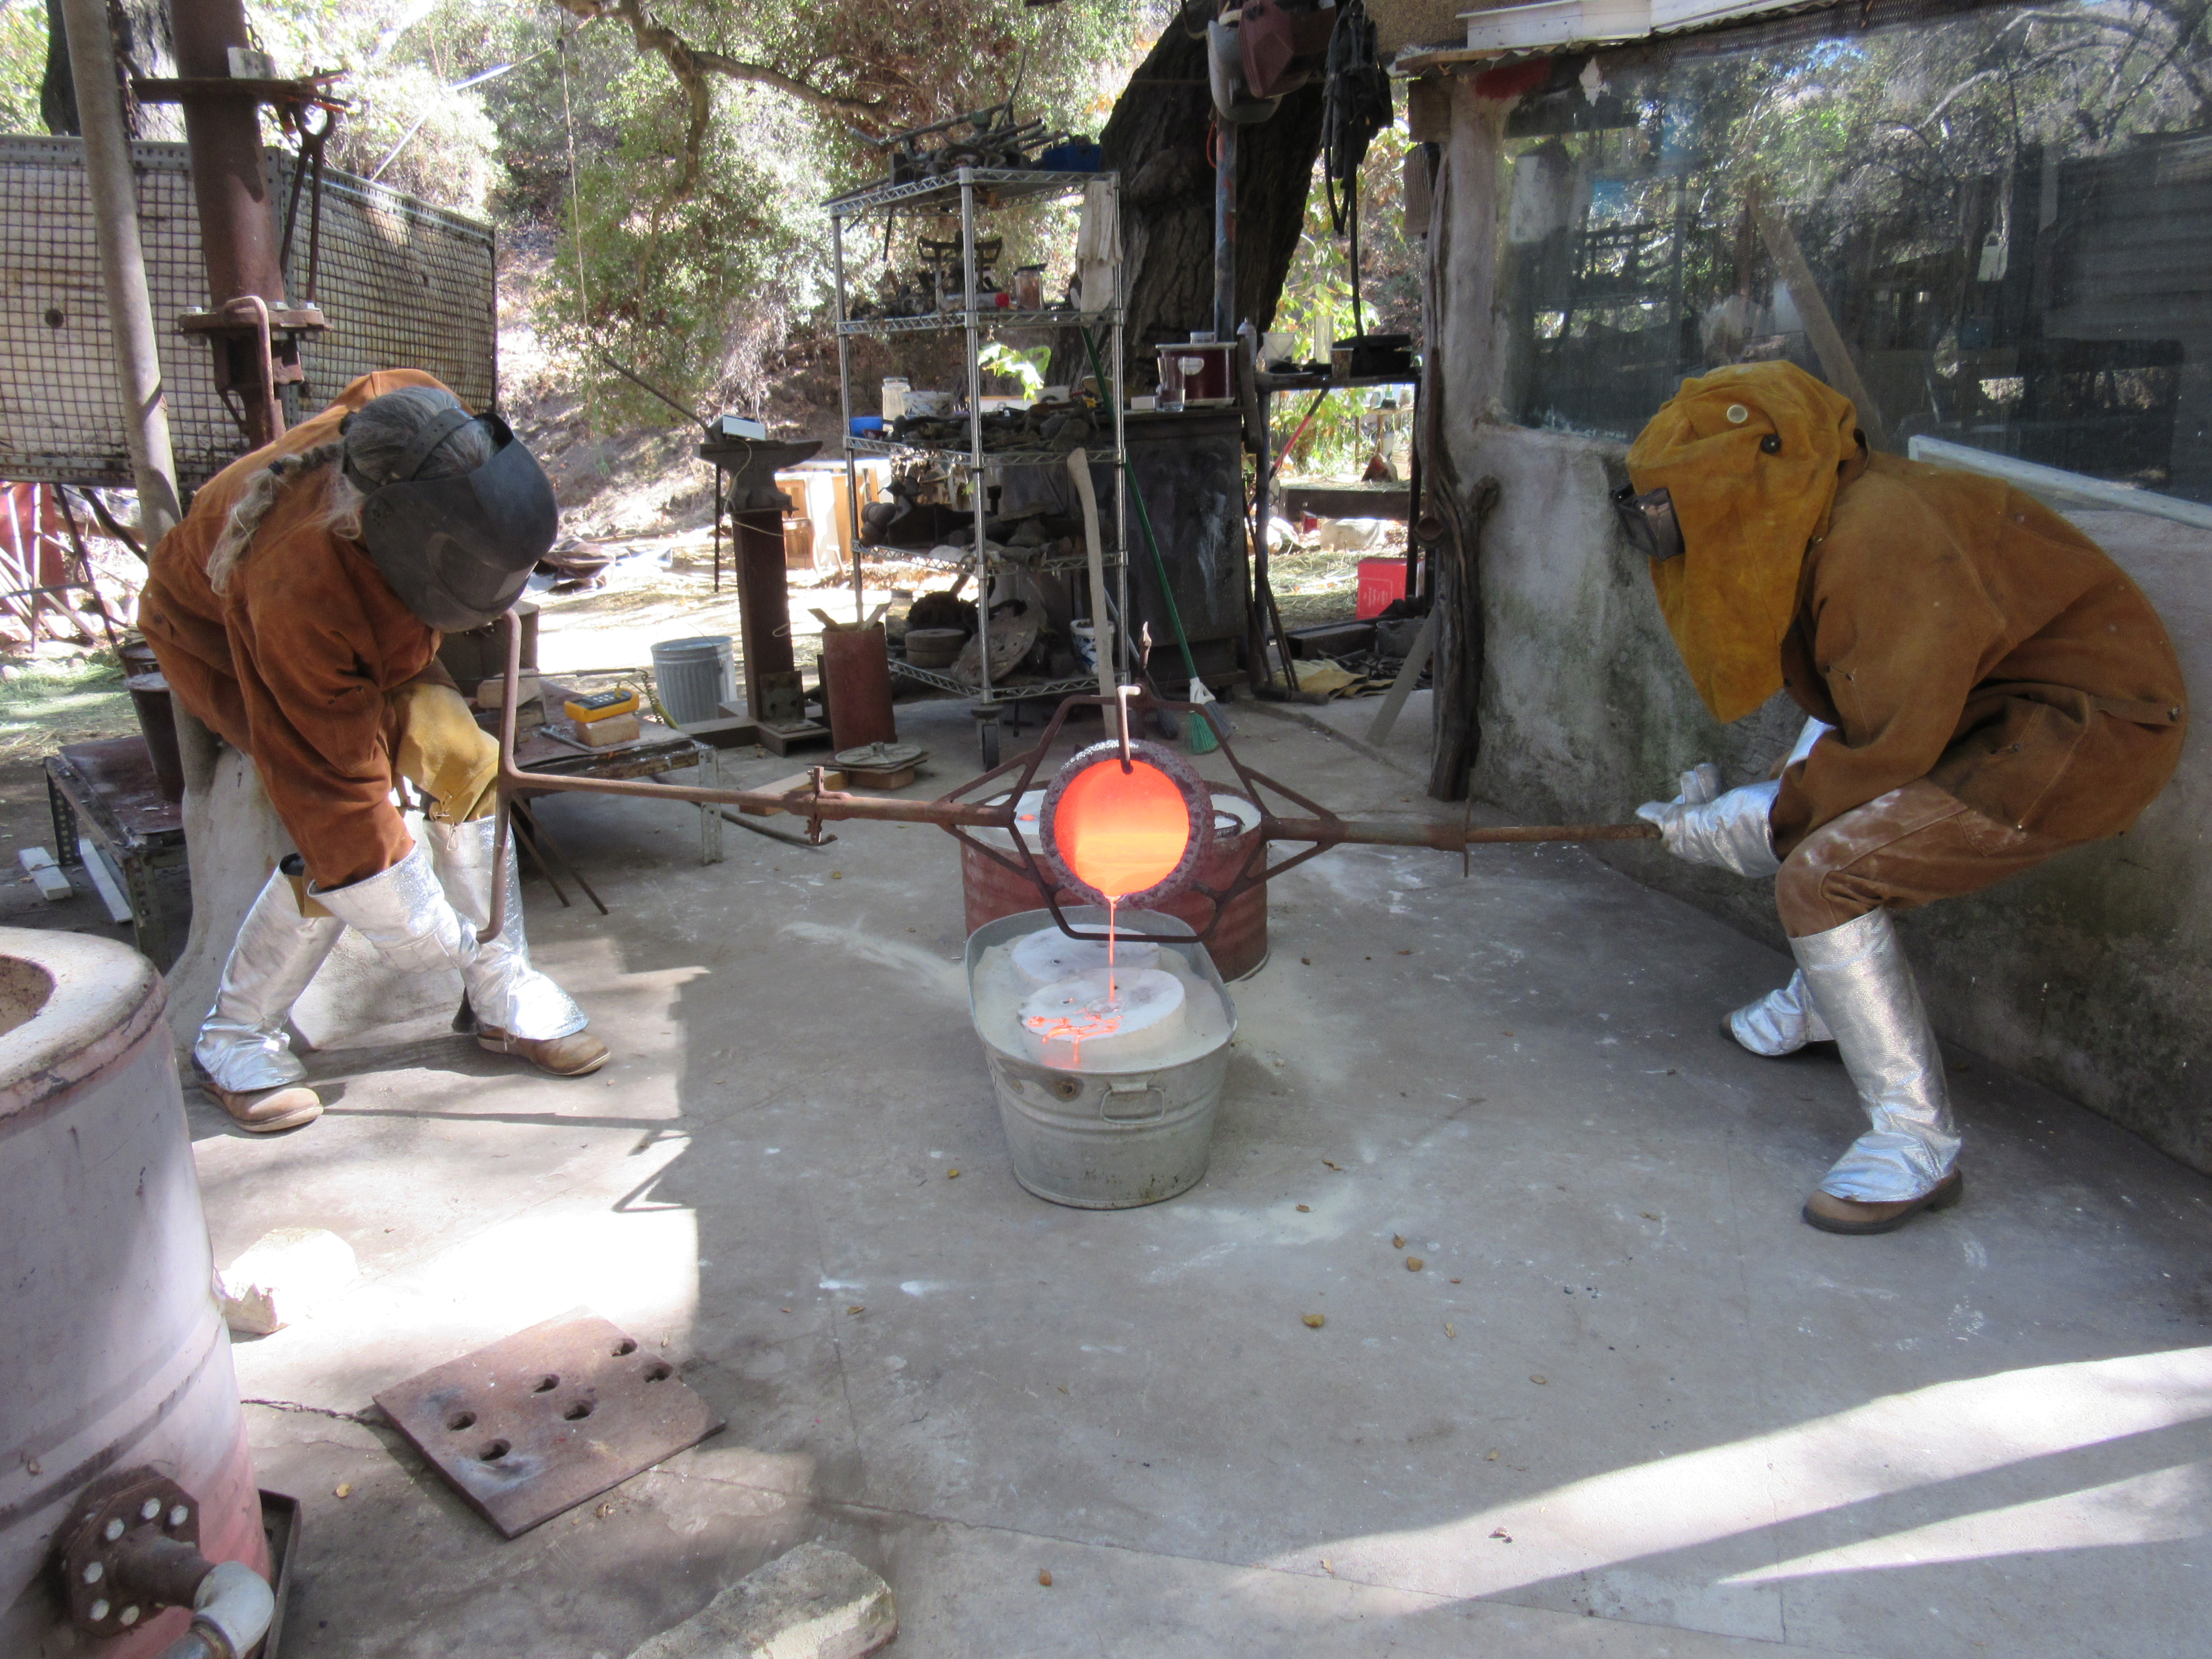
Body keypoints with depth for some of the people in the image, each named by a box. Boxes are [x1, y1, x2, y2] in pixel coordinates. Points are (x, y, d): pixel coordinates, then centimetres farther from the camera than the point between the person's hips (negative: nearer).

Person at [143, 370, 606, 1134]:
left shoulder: (425, 431, -32)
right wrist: (410, 924, -30)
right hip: (223, 645, -6)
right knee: (337, 829, -23)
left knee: (463, 757, -11)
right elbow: (332, 782, -38)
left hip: (371, 631, 7)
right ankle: (235, 1037, -2)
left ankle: (502, 993, 1)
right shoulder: (298, 582, -46)